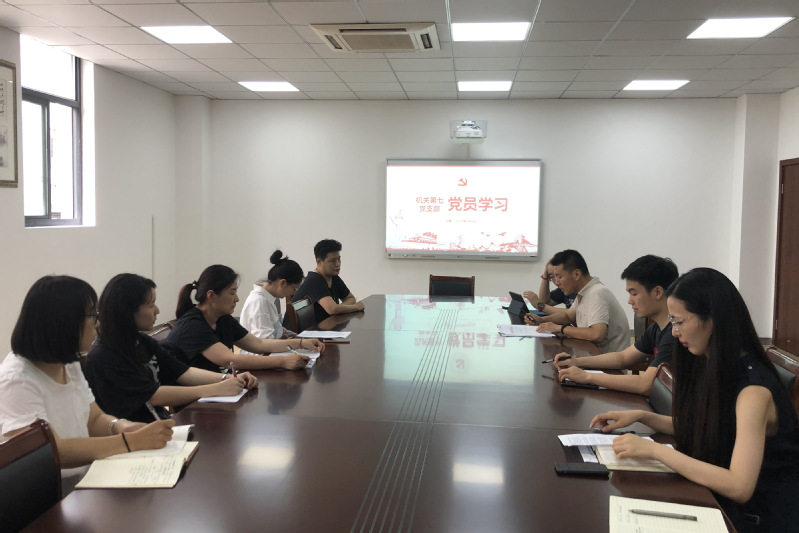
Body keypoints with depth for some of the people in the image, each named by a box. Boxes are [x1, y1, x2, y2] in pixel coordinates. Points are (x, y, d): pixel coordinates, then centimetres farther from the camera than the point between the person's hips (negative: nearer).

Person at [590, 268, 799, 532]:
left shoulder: (753, 388, -25)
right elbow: (695, 427, 16)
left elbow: (739, 487, -32)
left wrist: (655, 450, -30)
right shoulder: (709, 367, 0)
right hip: (715, 499, 7)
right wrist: (641, 416, 2)